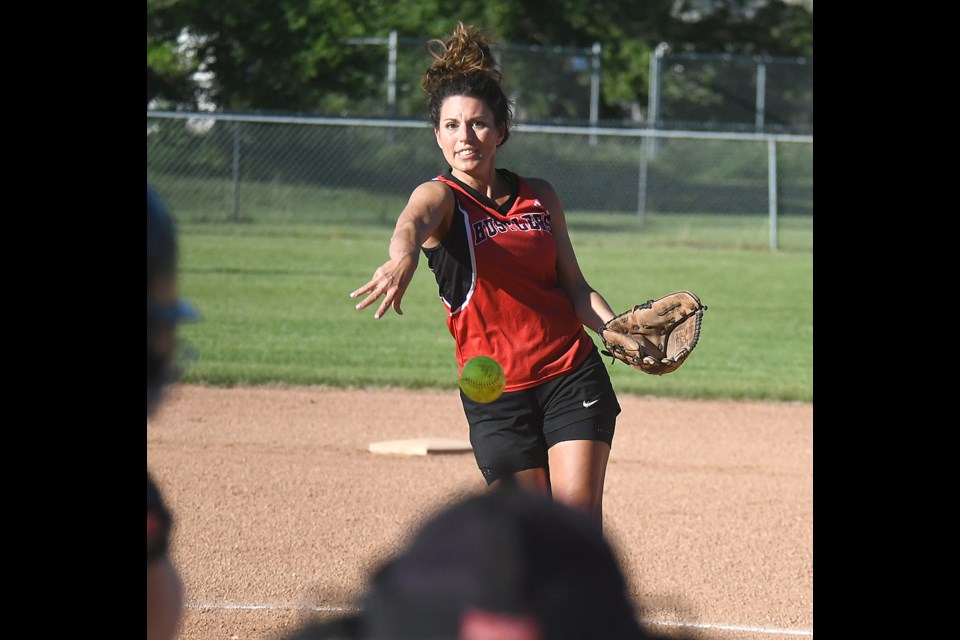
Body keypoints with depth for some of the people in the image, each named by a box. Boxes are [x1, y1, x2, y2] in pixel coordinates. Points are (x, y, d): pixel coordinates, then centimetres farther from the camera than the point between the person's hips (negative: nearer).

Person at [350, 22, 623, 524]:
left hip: (573, 374, 2)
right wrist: (403, 256, -54)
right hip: (495, 390, -2)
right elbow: (413, 222, -29)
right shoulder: (439, 196, -4)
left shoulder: (541, 197, 10)